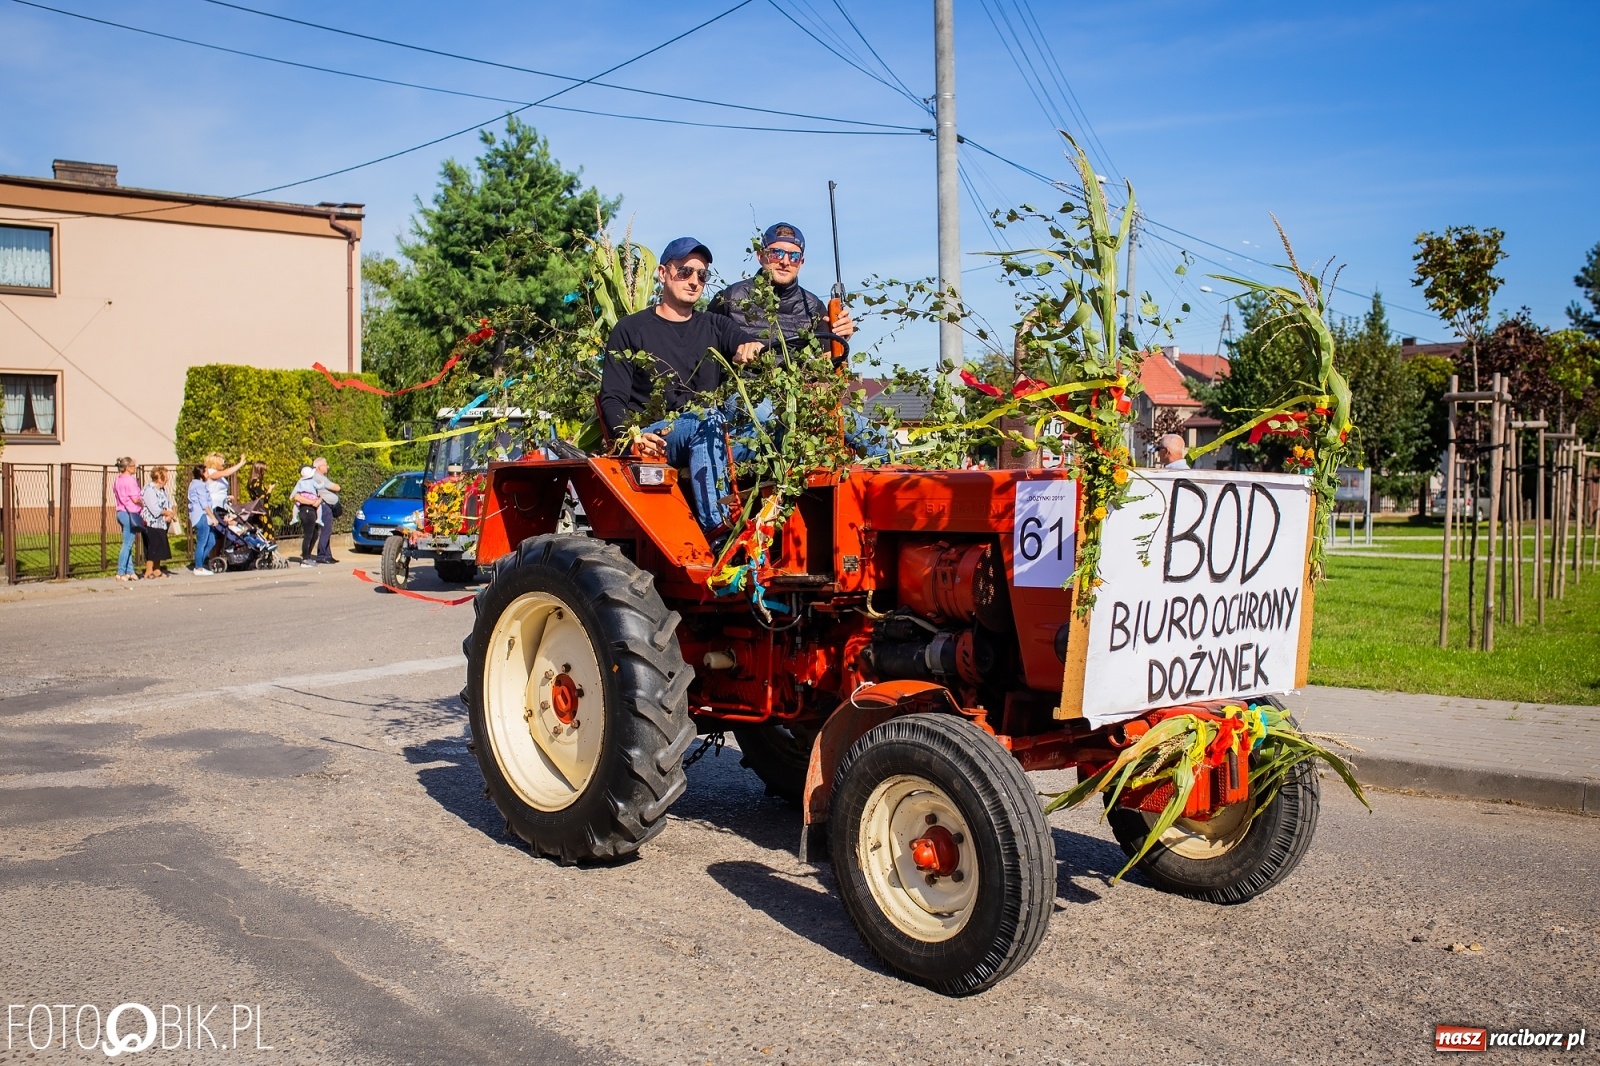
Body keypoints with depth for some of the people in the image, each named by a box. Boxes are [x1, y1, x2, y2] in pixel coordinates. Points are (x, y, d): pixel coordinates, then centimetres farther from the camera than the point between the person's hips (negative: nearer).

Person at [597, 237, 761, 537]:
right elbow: (612, 400, 5)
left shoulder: (715, 326, 22)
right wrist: (633, 436, -17)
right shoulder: (631, 329, 12)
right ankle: (718, 531, -48)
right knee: (708, 419, -36)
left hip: (714, 436, 3)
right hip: (655, 440, -3)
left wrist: (753, 348, -21)